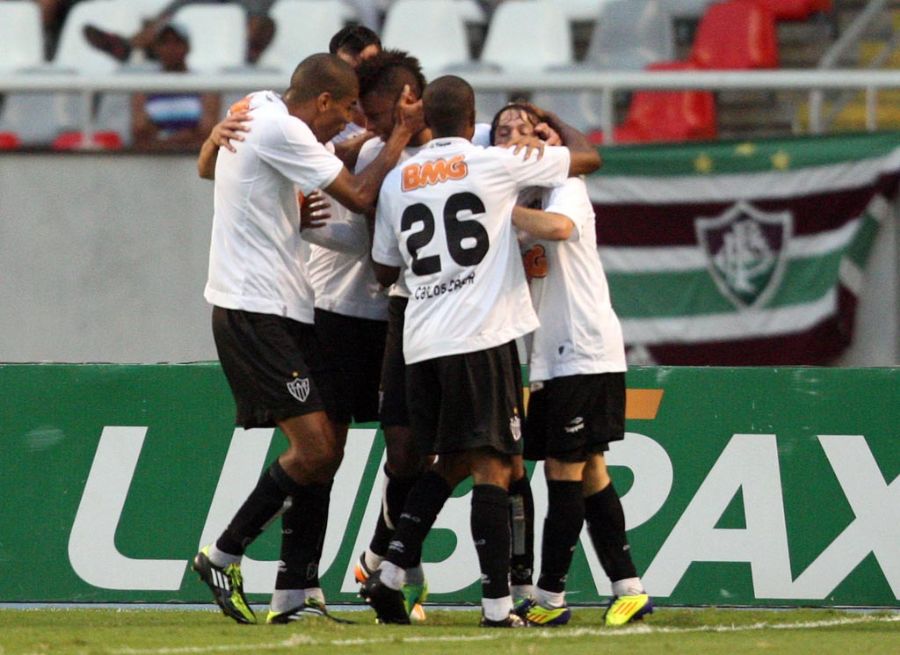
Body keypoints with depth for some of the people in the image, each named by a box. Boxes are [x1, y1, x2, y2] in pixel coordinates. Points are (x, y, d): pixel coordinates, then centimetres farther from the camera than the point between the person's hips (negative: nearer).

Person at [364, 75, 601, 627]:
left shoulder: (397, 181, 12)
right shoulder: (496, 164, 0)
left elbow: (384, 270, 21)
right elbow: (589, 158, 10)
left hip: (422, 342, 5)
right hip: (483, 336, -5)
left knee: (451, 463, 19)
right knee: (492, 467, -5)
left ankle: (391, 574, 10)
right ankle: (497, 604, -10)